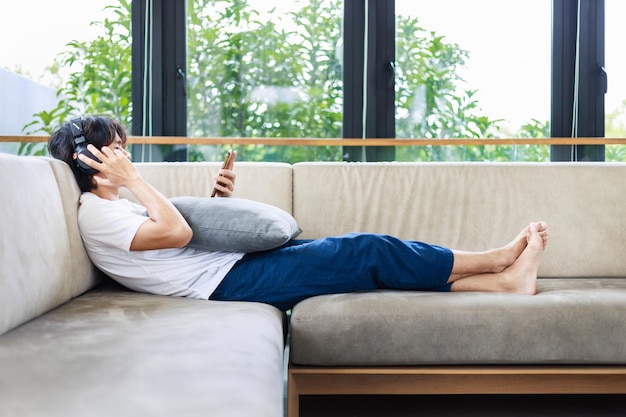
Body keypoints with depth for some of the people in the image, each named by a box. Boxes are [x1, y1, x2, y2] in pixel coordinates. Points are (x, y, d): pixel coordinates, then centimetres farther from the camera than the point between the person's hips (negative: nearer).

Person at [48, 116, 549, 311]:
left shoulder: (117, 206, 20)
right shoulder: (97, 216, -9)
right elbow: (176, 232, -22)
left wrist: (220, 198, 5)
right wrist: (133, 178, -12)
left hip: (237, 262, 10)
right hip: (233, 281, -10)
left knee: (366, 252, 0)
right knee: (368, 251, -11)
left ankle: (504, 280, 1)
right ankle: (495, 259, 2)